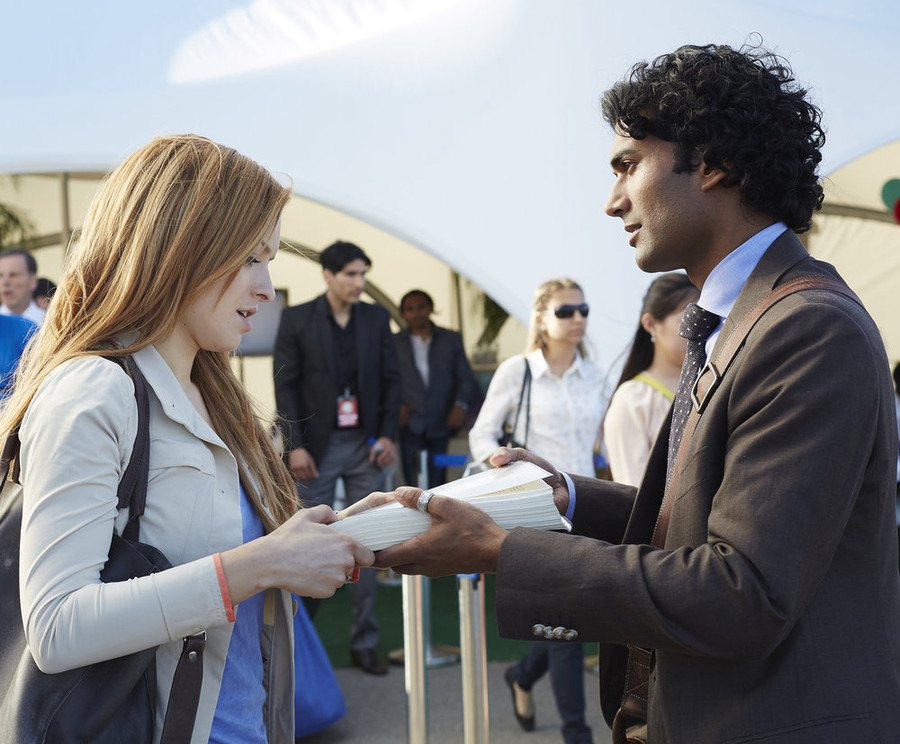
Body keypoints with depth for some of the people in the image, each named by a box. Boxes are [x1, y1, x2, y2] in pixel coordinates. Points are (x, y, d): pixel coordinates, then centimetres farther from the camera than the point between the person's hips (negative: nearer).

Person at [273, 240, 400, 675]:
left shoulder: (376, 318, 6)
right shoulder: (296, 320, -2)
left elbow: (391, 379, 9)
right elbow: (285, 383, -4)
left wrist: (388, 435, -1)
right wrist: (294, 446, -10)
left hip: (366, 444, 3)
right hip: (317, 446, -3)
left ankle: (364, 643, 16)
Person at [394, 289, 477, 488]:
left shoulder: (451, 339, 14)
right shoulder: (394, 343, 13)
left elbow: (466, 378, 10)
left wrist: (461, 405, -8)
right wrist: (396, 405, -9)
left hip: (441, 425, 1)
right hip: (411, 425, -1)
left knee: (437, 484, 1)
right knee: (416, 484, -10)